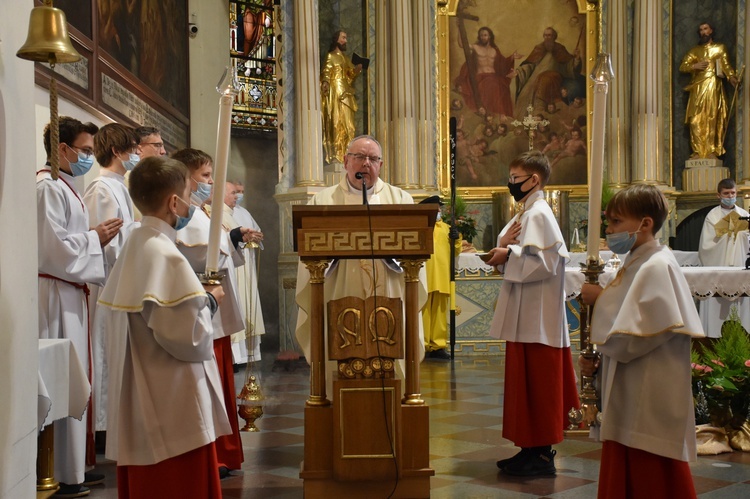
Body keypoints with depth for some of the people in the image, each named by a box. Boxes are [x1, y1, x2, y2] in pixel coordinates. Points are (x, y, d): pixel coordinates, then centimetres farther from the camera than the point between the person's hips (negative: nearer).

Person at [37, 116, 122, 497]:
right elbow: (54, 247, -21)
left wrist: (97, 237, 8)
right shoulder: (47, 188, -14)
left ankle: (74, 467, 21)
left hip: (70, 293, 10)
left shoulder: (63, 187, 18)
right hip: (55, 294, -10)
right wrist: (95, 237, -9)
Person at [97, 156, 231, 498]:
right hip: (173, 405, -10)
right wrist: (209, 300, -7)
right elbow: (186, 335, -25)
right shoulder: (164, 255, -20)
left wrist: (197, 296, 13)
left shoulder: (134, 246, 8)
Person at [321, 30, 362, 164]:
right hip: (335, 94, -7)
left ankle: (344, 154, 8)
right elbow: (326, 72, -10)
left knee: (346, 124, 4)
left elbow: (351, 75, 18)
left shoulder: (345, 58, 21)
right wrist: (325, 83, -30)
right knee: (336, 122, -10)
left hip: (346, 94, 7)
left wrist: (357, 68, -2)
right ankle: (334, 155, -11)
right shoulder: (330, 56, 1)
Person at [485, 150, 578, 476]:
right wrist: (504, 244, -3)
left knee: (536, 382, -4)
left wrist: (508, 253, -16)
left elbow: (543, 262, -23)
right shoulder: (525, 214, 16)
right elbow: (518, 257, 17)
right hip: (524, 314, 10)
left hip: (536, 316, -10)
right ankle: (533, 449, 21)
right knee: (525, 380, 13)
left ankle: (541, 455, 3)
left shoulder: (538, 214, -14)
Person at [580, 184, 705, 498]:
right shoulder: (637, 265, 12)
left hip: (649, 406, -9)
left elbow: (628, 340, -22)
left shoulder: (656, 267, -17)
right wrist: (596, 361, 4)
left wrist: (601, 299, -11)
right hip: (629, 403, 9)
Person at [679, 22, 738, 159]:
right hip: (698, 88, 2)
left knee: (713, 118, -9)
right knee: (696, 120, -7)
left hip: (713, 87, -2)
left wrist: (732, 77, -17)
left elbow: (726, 65, 2)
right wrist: (694, 66, -8)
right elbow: (682, 67, 12)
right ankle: (698, 151, -5)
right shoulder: (694, 51, 20)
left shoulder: (720, 48, 15)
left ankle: (712, 151, -10)